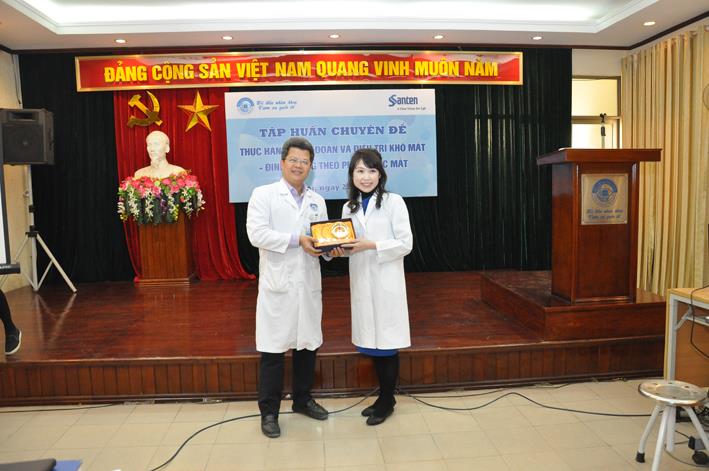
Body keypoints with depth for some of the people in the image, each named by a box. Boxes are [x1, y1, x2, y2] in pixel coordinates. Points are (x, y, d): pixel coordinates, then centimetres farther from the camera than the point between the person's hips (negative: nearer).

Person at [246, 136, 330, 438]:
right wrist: (297, 240, -20)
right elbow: (256, 233, -14)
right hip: (277, 285, -5)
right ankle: (269, 411, 17)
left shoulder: (317, 201, 14)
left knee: (307, 345, 14)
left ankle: (302, 400, 33)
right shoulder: (263, 194, -1)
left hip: (309, 285, 5)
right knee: (273, 350, 1)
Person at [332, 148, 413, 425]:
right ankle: (384, 397, 29)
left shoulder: (394, 202, -6)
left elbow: (405, 244, -10)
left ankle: (387, 402, 20)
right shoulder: (349, 207, 10)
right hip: (361, 282, 5)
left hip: (386, 281, -5)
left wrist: (372, 245, -20)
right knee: (372, 342, 12)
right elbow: (352, 244, 14)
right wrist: (342, 249, -8)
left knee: (386, 343, 3)